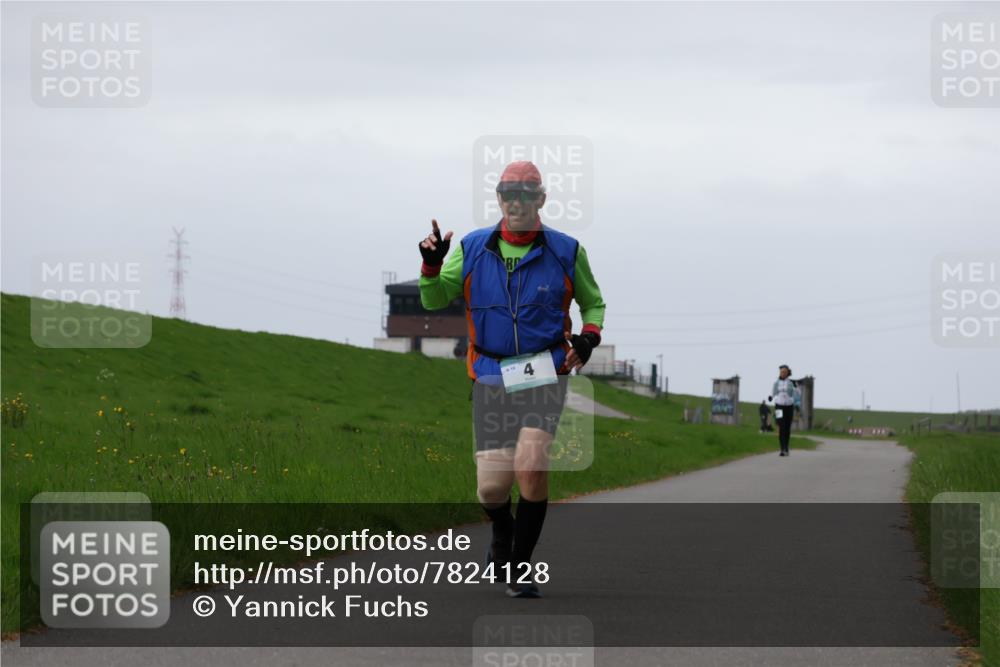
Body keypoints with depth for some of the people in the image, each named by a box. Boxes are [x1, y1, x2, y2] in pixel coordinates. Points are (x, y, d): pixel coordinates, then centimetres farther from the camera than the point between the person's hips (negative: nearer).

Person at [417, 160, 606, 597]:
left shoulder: (566, 251, 3)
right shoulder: (472, 249, 5)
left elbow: (592, 302, 17)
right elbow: (434, 301, 8)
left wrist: (588, 337, -2)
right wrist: (431, 264, -11)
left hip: (545, 375, -1)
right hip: (491, 378, 1)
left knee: (530, 465, -22)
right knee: (492, 487, -6)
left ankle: (519, 569, -5)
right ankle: (502, 530, 33)